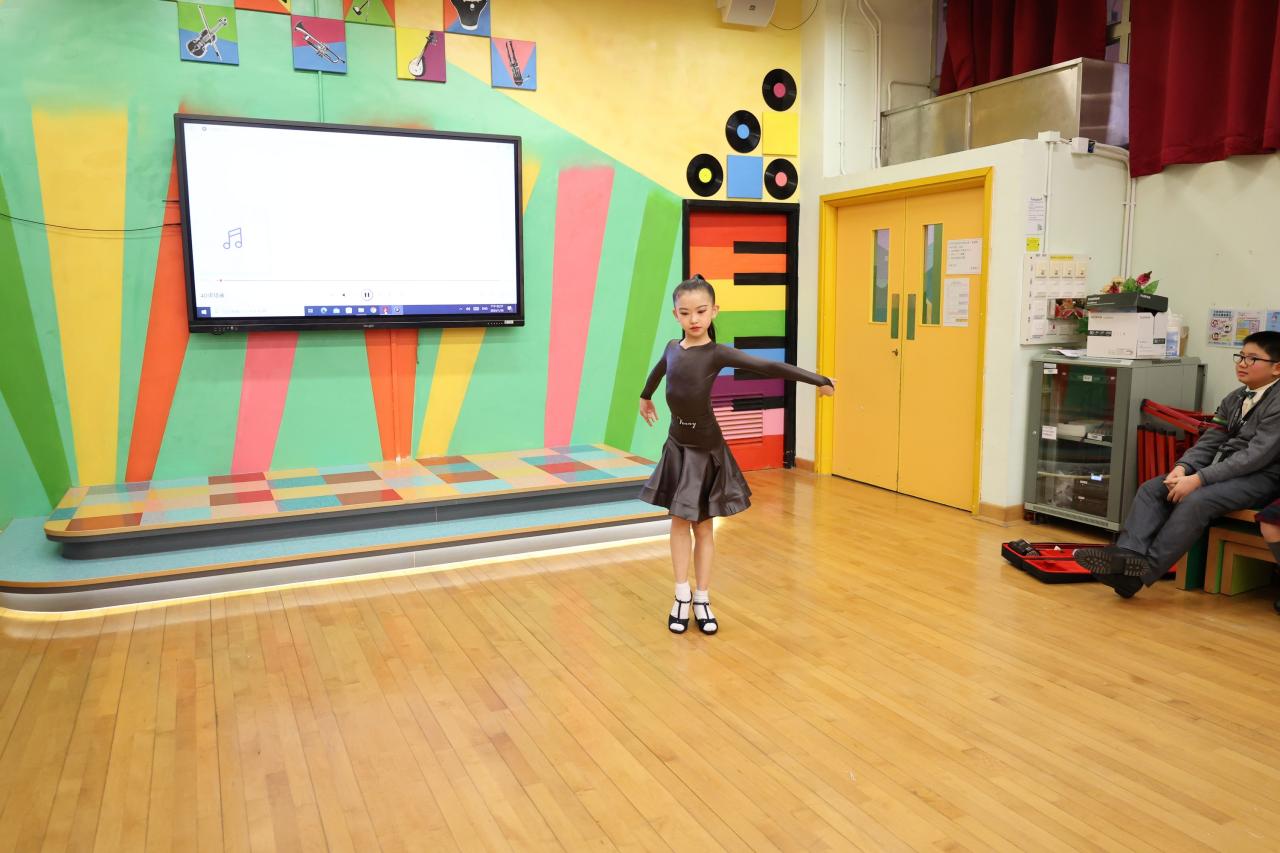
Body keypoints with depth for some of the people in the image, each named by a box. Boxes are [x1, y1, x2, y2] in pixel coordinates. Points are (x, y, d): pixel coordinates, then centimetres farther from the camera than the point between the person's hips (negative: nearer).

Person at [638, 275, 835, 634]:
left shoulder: (717, 353, -13)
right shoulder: (672, 348, 2)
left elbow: (768, 367, -23)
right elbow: (657, 371, 26)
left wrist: (818, 380, -29)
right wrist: (645, 397, 44)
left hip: (706, 449, -4)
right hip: (677, 446, 4)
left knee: (703, 524, 6)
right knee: (680, 521, 8)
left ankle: (702, 599, 17)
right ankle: (682, 596, 18)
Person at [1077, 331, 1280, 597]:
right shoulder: (1233, 400, 15)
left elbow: (1256, 456, -20)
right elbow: (1209, 443, 10)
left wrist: (1198, 480, -25)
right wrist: (1182, 468, -12)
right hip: (1225, 469, 8)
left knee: (1195, 501, -32)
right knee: (1151, 489, -11)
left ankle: (1143, 571, -30)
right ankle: (1127, 553, -30)